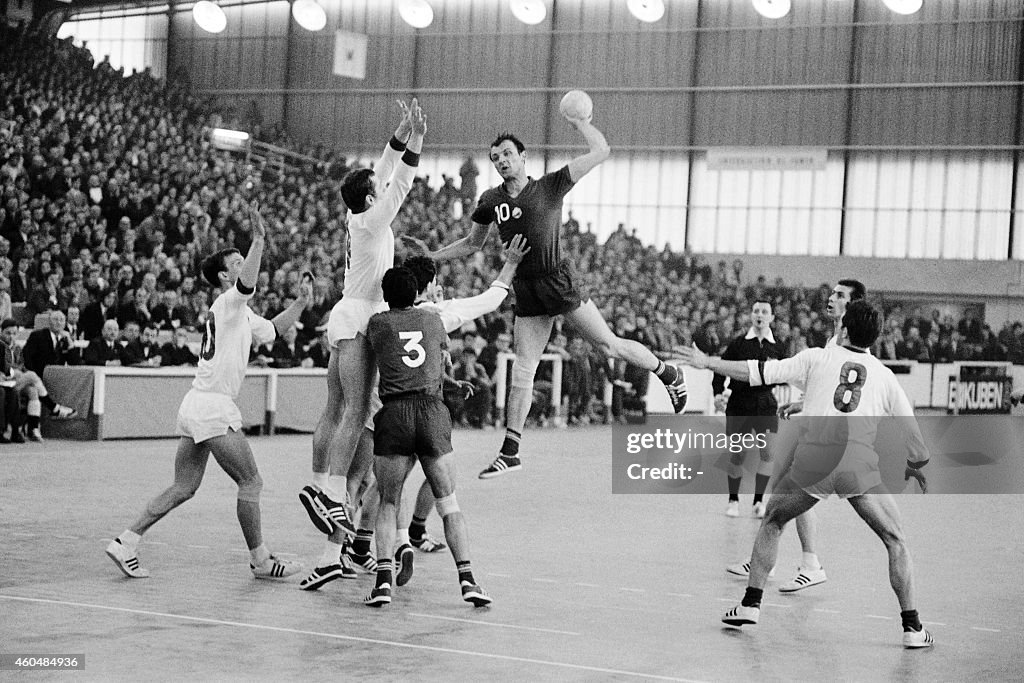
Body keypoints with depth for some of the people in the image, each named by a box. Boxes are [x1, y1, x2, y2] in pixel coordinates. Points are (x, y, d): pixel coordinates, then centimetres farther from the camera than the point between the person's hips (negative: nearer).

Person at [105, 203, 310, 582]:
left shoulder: (241, 312, 20)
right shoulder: (227, 303, -9)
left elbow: (272, 328, 32)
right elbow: (246, 283, -32)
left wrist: (299, 302, 19)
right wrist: (259, 240, -41)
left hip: (198, 407, 10)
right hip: (212, 408, -10)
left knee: (182, 489, 10)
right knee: (251, 482, -2)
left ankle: (125, 543, 8)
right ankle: (260, 560, 6)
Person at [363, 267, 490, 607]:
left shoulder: (377, 323, 11)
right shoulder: (433, 319, 16)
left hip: (394, 412, -1)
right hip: (433, 411, 1)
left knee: (388, 504, 8)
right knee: (449, 504, 5)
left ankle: (383, 579, -7)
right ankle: (466, 579, -5)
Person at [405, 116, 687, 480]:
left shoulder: (551, 186, -3)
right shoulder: (491, 201, 7)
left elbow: (600, 151, -6)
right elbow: (472, 243, 23)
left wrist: (579, 122, -3)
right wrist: (432, 255, 14)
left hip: (559, 281, -3)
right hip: (526, 290, 3)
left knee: (608, 344, -6)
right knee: (522, 370, 3)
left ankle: (669, 374, 19)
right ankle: (510, 450, 8)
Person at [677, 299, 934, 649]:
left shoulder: (816, 358, 14)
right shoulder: (885, 375, 17)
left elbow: (760, 372, 10)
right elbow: (913, 432, 19)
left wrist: (708, 363, 21)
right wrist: (915, 468, 40)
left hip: (812, 457, 0)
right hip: (860, 461, 0)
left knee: (772, 522, 24)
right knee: (896, 541, 15)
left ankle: (751, 604, 22)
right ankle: (912, 627, 9)